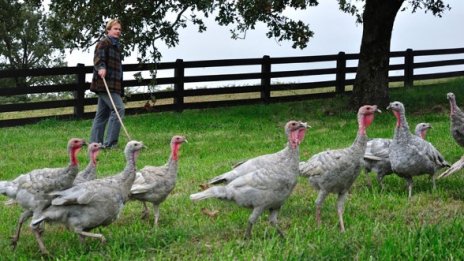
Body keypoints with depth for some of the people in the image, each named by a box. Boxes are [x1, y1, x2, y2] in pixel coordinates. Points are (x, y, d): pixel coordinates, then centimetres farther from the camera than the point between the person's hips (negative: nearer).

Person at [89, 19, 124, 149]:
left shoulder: (116, 45, 22)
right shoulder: (104, 43, -6)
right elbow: (98, 57, -20)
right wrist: (101, 67, -41)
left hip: (113, 85, 10)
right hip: (105, 83, -10)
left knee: (102, 114, 10)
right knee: (118, 109, -17)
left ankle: (95, 142, 13)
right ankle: (110, 142, -17)